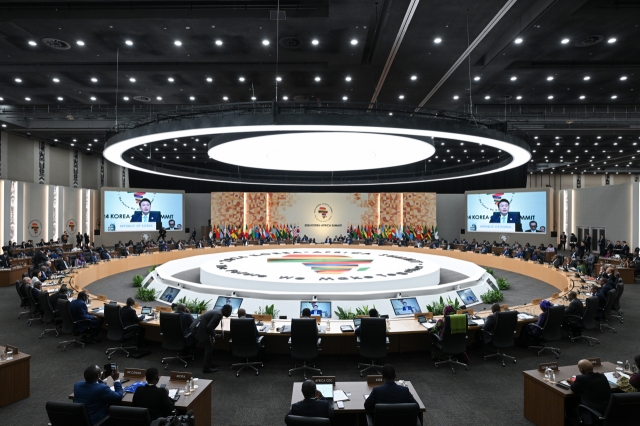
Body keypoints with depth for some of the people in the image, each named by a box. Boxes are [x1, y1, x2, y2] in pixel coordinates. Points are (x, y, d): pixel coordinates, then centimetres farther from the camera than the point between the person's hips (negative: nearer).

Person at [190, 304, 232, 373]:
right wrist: (214, 335, -10)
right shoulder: (218, 314, -19)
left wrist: (213, 334, 15)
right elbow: (209, 326, -25)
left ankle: (209, 363, 32)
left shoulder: (218, 312, 12)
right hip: (199, 329, -10)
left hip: (198, 327, 10)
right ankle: (206, 368, 6)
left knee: (209, 346, 20)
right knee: (209, 347, -2)